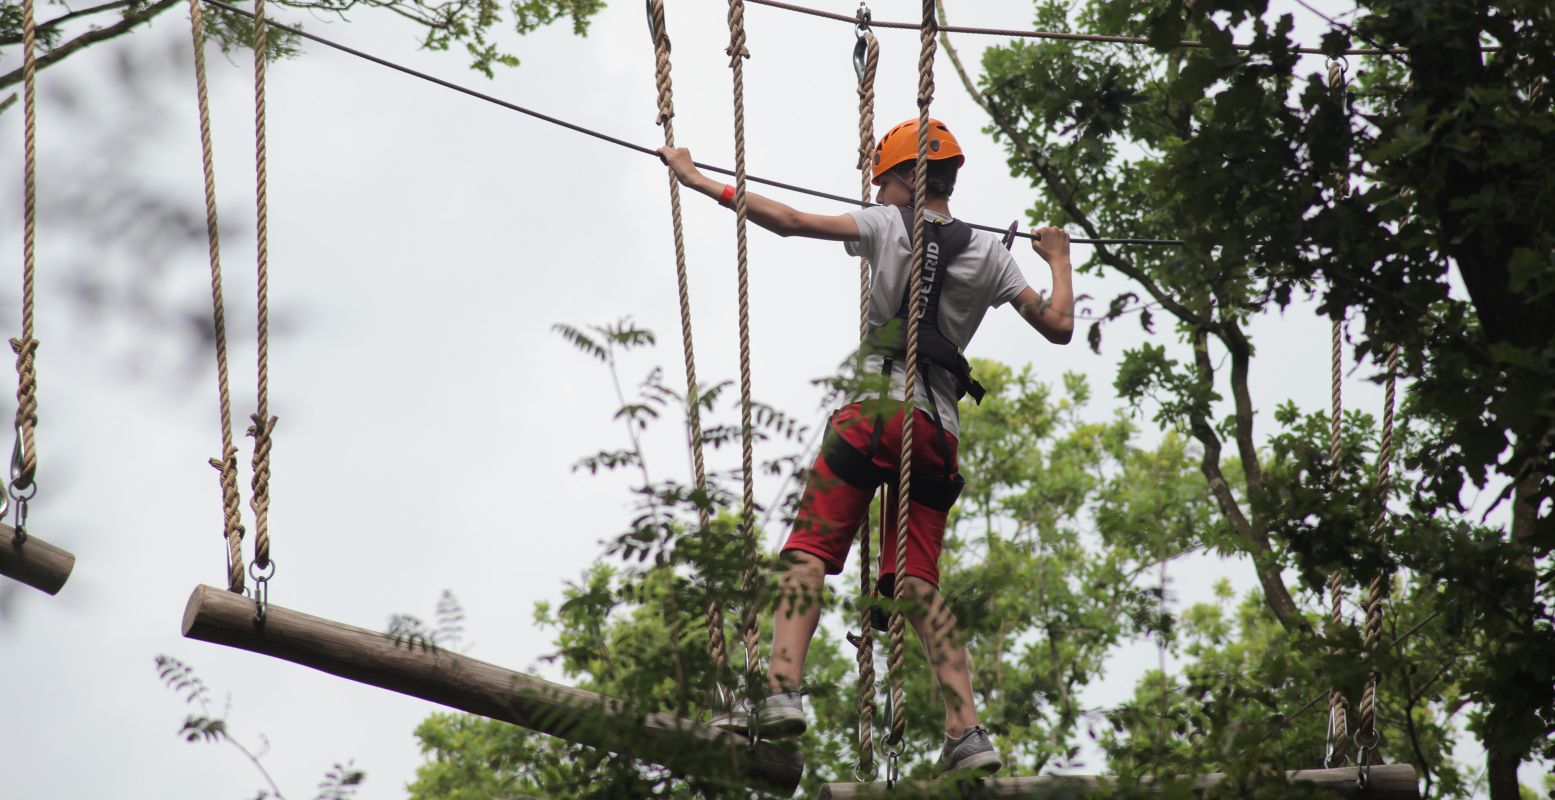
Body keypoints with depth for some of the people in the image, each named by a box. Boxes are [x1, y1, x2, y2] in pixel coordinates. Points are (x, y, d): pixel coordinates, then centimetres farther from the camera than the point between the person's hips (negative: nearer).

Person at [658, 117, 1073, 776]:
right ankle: (967, 734, -3)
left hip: (879, 409, -5)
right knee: (918, 582, 6)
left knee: (808, 551, -8)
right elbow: (1059, 326, 17)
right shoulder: (988, 254, 15)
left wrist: (696, 179, 5)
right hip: (940, 428, 5)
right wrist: (1058, 258, 36)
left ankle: (783, 691, -27)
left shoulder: (889, 225, 5)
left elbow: (790, 221, -2)